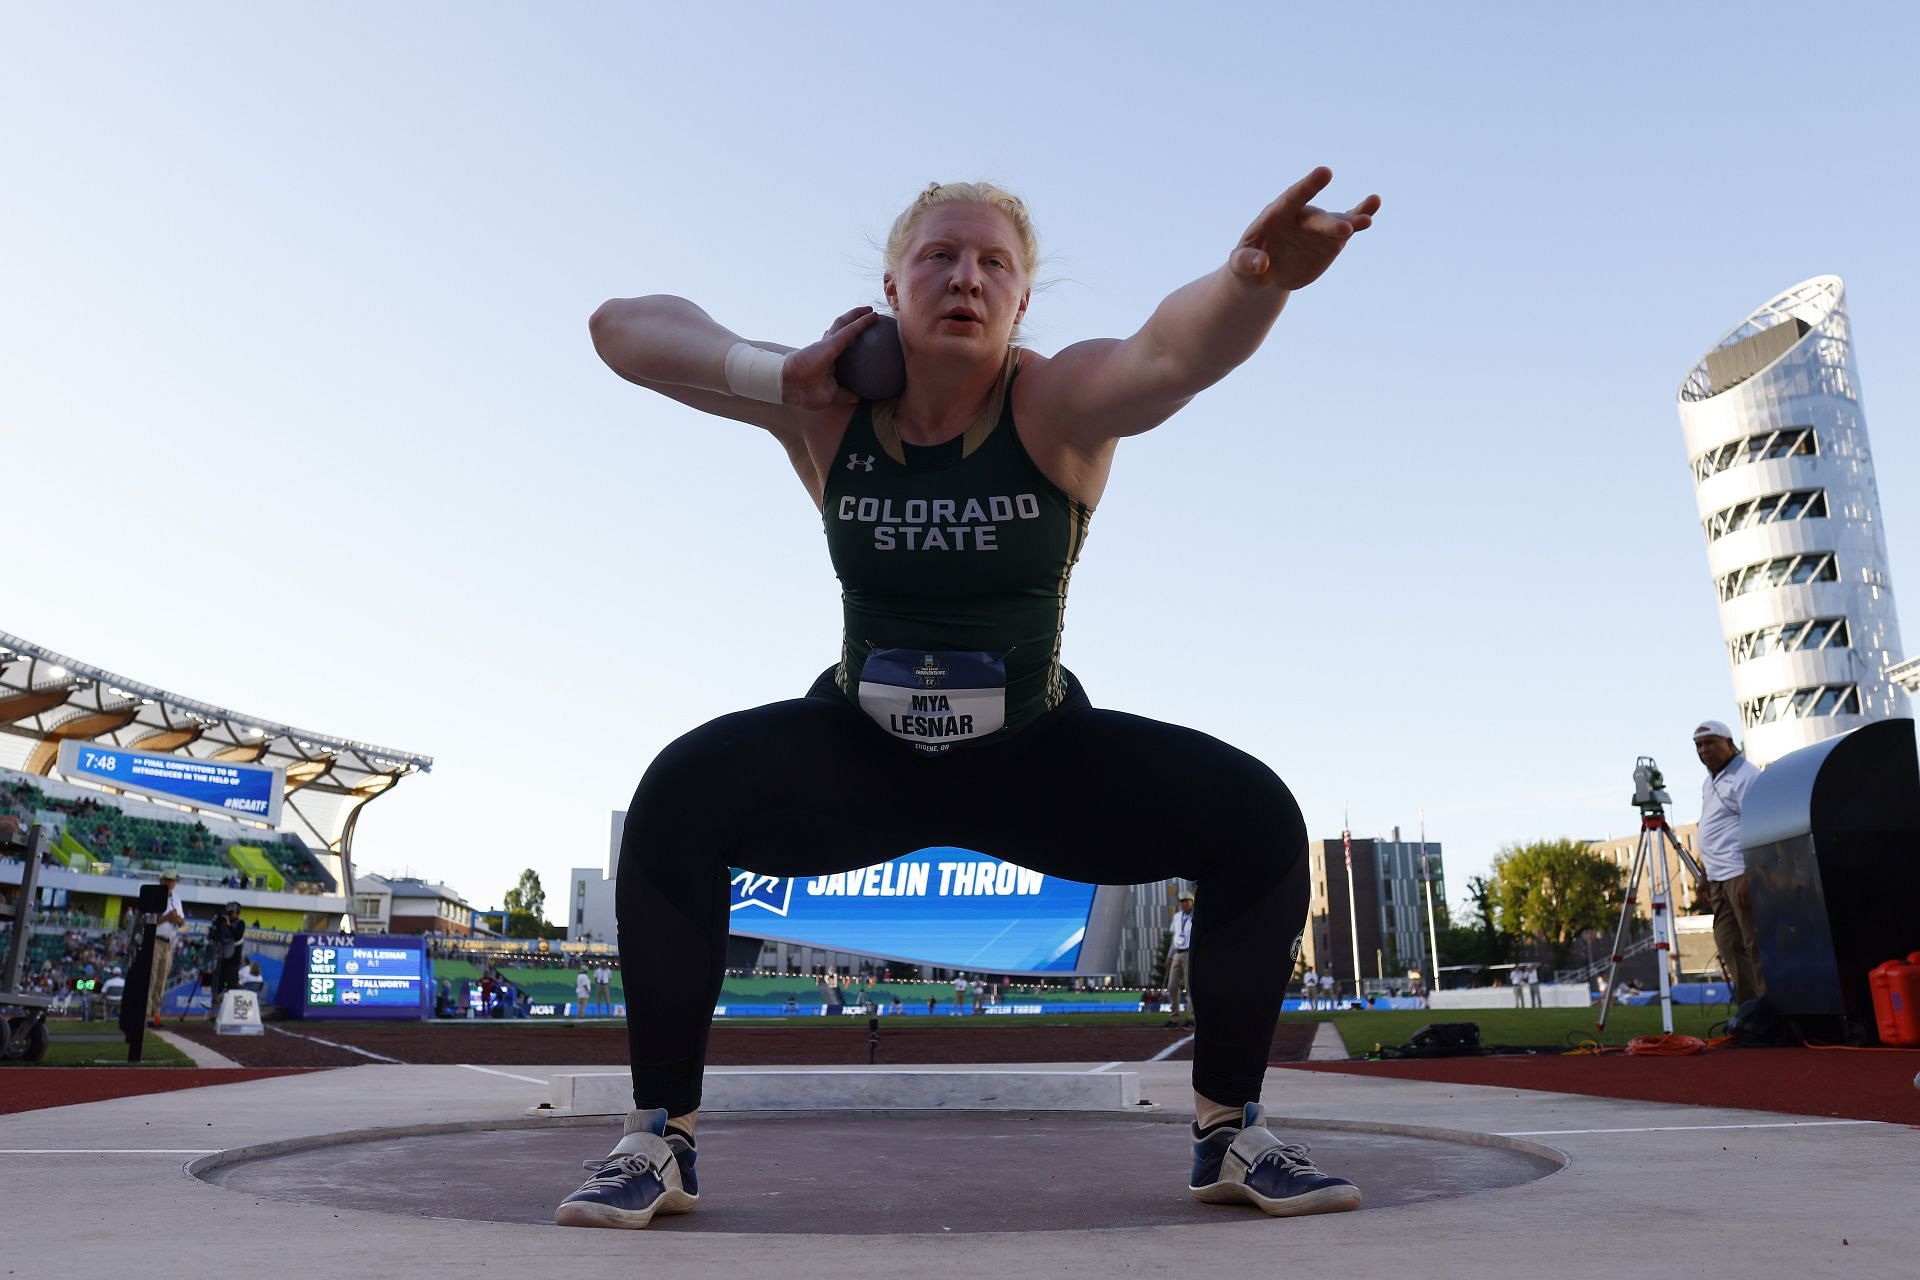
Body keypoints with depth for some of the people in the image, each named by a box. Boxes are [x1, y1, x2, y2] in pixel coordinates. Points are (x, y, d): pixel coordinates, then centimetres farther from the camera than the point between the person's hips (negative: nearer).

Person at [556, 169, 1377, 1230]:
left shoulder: (1058, 404, -20)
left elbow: (1173, 352, -43)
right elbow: (619, 327, -13)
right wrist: (785, 374, -27)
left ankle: (1231, 1133, 1)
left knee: (1255, 817, -18)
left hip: (1037, 758, 0)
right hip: (863, 755, 1)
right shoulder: (825, 407, -13)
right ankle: (658, 1142, -11)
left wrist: (1255, 278, -65)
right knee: (682, 793, -26)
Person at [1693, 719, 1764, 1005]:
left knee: (1756, 945, -8)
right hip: (1718, 879, 9)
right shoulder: (1709, 782, 21)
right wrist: (1705, 878, 23)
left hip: (1741, 874, -9)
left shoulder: (1745, 776, -8)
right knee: (1729, 946, 8)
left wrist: (1749, 878, -22)